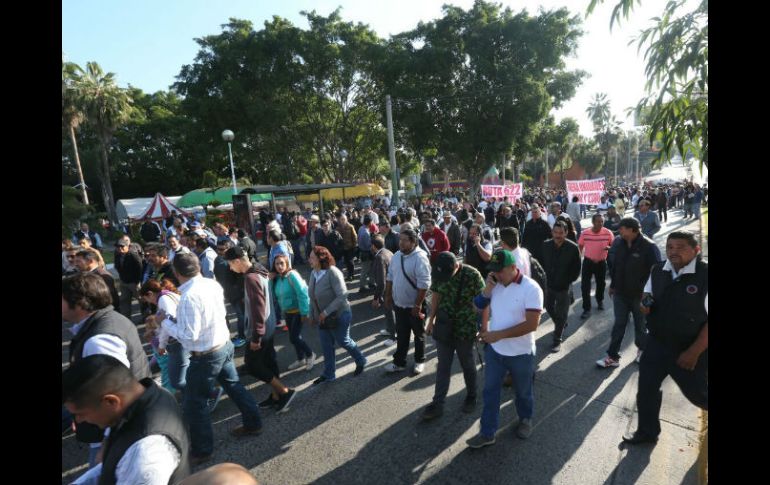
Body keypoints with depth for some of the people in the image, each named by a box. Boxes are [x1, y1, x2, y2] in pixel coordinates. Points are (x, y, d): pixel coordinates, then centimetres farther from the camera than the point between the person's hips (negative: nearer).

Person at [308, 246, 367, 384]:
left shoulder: (333, 272, -24)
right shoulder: (314, 273, -3)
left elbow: (342, 296, -27)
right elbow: (312, 296, 7)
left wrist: (326, 312, -25)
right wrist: (312, 315, 9)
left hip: (338, 316, -6)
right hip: (322, 317, 6)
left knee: (343, 342, 11)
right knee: (326, 346, 15)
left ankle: (361, 361, 38)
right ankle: (328, 374, 33)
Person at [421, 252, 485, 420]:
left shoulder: (472, 275, -20)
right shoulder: (438, 273, -8)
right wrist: (431, 320, 8)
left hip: (465, 329, -3)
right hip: (444, 328, 3)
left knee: (467, 365, 16)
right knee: (442, 367, 10)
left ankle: (471, 396, 39)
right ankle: (437, 404, 21)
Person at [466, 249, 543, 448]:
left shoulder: (531, 288, -22)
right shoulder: (494, 283, -5)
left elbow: (531, 325, -26)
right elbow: (481, 305, 8)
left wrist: (499, 334, -26)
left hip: (520, 354, -4)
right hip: (494, 350, 4)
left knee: (523, 392, 21)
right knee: (490, 391, 12)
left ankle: (525, 420, 49)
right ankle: (487, 433, 28)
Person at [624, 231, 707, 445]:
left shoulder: (705, 275, -20)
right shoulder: (657, 271, -3)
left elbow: (708, 320, -18)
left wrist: (694, 352, -17)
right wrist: (645, 305, -11)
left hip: (690, 349, -4)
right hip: (656, 343, 5)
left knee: (697, 394, 15)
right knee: (646, 388, 12)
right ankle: (647, 432, 33)